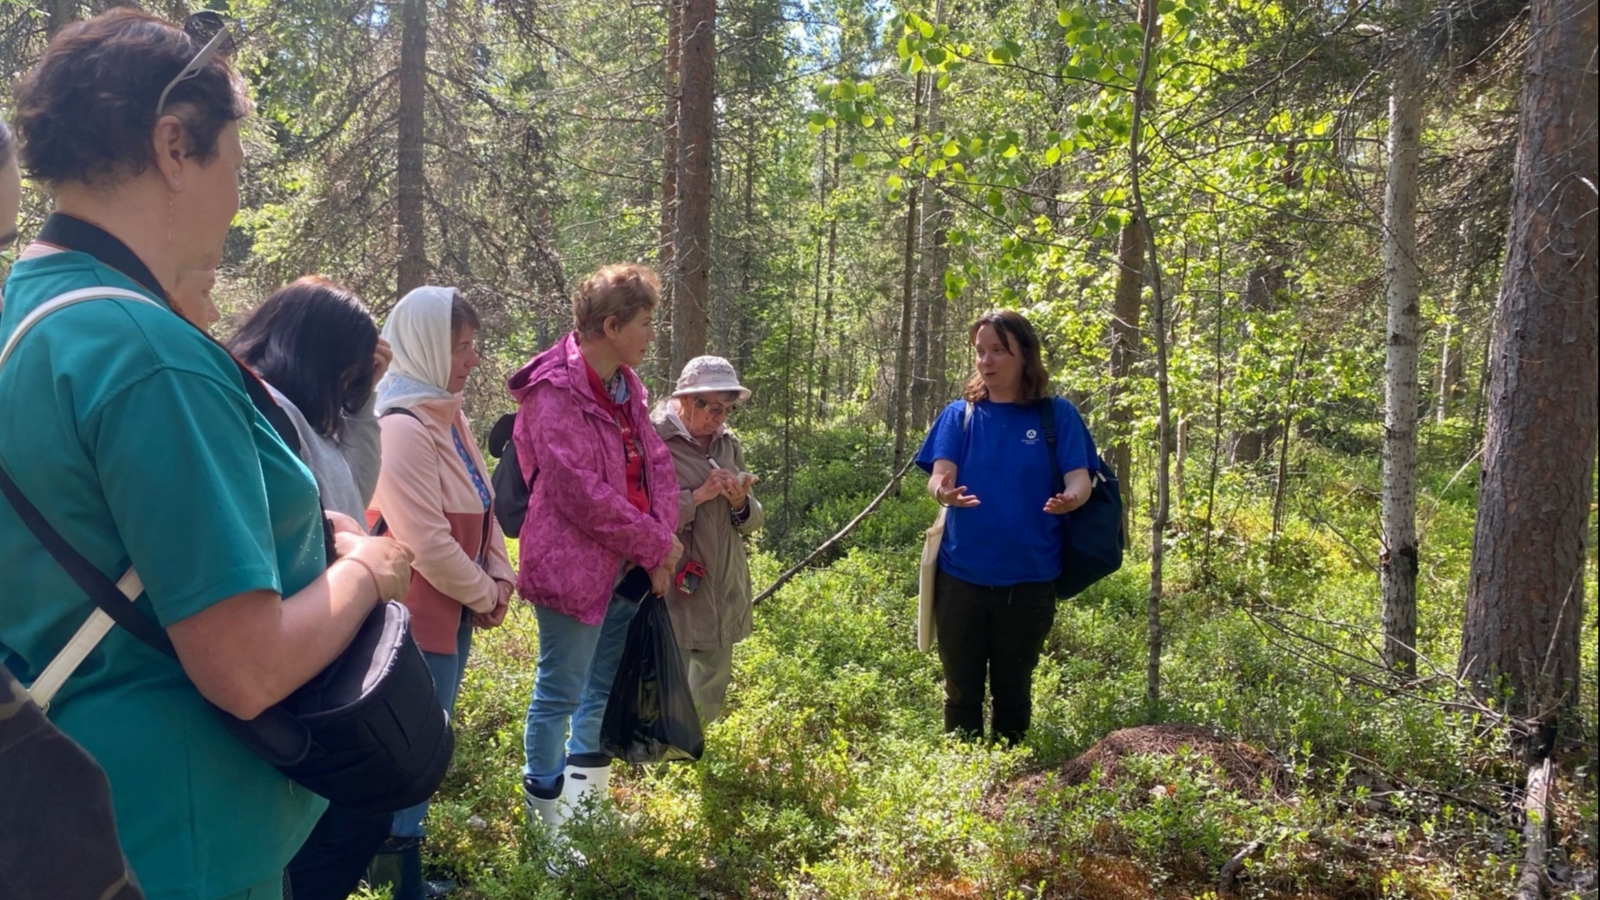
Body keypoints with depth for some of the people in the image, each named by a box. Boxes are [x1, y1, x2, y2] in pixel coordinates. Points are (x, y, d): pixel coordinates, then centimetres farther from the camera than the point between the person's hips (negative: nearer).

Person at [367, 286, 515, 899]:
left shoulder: (449, 416, 8)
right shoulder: (403, 428, -21)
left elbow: (480, 510, 13)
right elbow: (427, 543, -24)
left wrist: (500, 577, 1)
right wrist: (484, 597, -11)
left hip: (454, 612, 9)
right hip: (421, 617, -9)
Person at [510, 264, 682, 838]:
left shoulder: (624, 387, 10)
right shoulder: (557, 394, -18)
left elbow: (657, 466, 9)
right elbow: (581, 493, -23)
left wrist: (661, 544, -5)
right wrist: (656, 543, -14)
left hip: (628, 566, 9)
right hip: (576, 566, -9)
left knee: (607, 687, 20)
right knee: (560, 692, 5)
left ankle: (586, 789, 38)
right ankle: (548, 808, 20)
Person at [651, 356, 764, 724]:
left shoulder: (729, 445, 9)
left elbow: (753, 522, 13)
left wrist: (741, 504, -9)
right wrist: (699, 496, -21)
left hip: (724, 594, 7)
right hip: (675, 592, -6)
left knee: (711, 697, 16)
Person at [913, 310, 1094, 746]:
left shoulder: (1057, 415, 0)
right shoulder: (960, 414, 4)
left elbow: (1080, 479, -8)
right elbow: (939, 474, -8)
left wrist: (1069, 498, -32)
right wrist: (944, 492, -33)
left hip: (1029, 578, -1)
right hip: (962, 575, 1)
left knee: (1013, 692, 12)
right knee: (961, 692, 8)